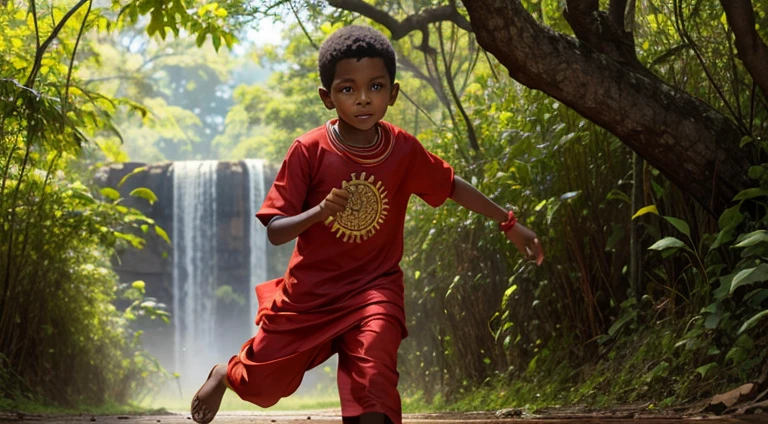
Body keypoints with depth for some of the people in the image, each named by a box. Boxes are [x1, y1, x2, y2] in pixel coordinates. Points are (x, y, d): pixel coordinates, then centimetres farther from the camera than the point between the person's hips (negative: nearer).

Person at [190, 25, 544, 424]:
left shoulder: (405, 151, -8)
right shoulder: (309, 152, -16)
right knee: (260, 386, 15)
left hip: (373, 290, 0)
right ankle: (224, 374, 51)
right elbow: (275, 231, -16)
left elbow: (452, 187, 11)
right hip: (309, 294, 0)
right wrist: (318, 212, -35)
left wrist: (509, 223, 15)